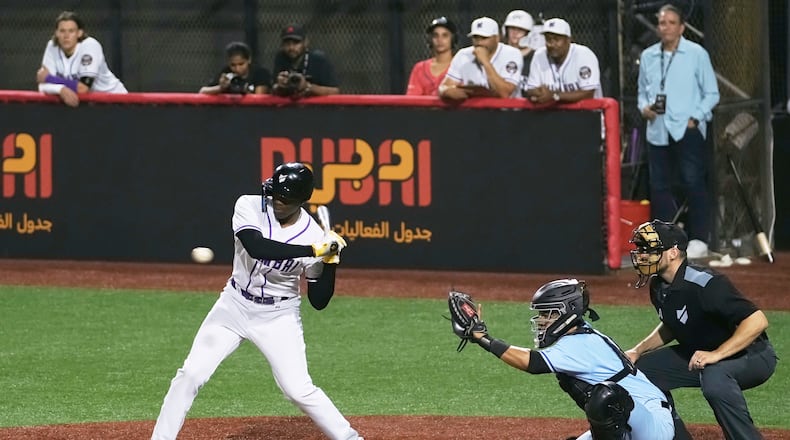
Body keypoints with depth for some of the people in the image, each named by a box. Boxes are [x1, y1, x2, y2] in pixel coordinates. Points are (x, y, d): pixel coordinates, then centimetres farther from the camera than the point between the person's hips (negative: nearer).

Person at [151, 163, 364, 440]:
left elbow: (319, 301, -9)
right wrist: (313, 250, -38)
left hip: (279, 318, -1)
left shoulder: (314, 235, -14)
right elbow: (257, 248, -36)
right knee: (190, 375, -3)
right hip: (234, 306, 1)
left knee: (299, 390, -9)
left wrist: (330, 261, -25)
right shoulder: (249, 207, -15)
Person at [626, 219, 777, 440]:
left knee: (714, 377, -41)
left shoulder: (704, 284, -29)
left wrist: (716, 355, -40)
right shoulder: (659, 286, -1)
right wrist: (638, 351, 7)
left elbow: (758, 321, -35)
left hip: (752, 356, -10)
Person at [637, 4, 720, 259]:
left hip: (687, 130, -5)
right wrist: (644, 107, -2)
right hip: (657, 131, 5)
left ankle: (699, 240, -3)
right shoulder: (647, 56, 10)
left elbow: (711, 94, 0)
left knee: (693, 183, -8)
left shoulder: (696, 54, -2)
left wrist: (695, 117, -11)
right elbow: (642, 91, 19)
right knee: (658, 185, 8)